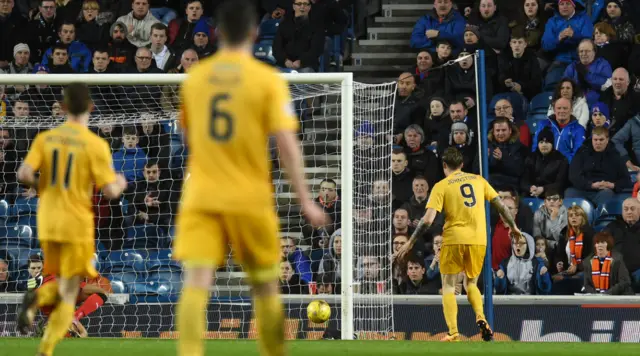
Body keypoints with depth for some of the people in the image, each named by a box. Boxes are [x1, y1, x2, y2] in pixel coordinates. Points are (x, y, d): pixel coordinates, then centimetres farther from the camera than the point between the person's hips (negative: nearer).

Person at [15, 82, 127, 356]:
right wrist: (120, 184, 12)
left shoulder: (45, 138, 1)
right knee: (68, 294, 3)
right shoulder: (95, 144, -9)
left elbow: (24, 174, -9)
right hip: (77, 224, -4)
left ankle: (37, 299, -10)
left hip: (47, 224, 4)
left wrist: (42, 185, 12)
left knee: (63, 284, 23)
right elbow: (109, 191, -11)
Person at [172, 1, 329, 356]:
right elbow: (287, 144, -10)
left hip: (200, 197, 2)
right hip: (249, 199, -2)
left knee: (195, 282, -10)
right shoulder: (268, 80, -5)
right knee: (266, 286, 14)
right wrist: (306, 201, -7)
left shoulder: (194, 77, 7)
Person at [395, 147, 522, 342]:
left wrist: (410, 242, -2)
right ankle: (481, 318, -5)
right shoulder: (478, 180, 10)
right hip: (478, 240, 3)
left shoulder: (441, 186, -1)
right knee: (471, 284, 22)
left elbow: (428, 219, -9)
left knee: (448, 287, 7)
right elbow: (500, 205, 11)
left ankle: (453, 333, -7)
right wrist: (513, 226, 27)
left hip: (454, 240, -3)